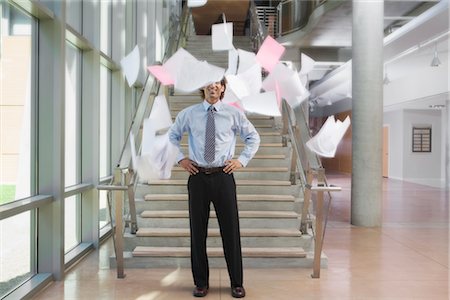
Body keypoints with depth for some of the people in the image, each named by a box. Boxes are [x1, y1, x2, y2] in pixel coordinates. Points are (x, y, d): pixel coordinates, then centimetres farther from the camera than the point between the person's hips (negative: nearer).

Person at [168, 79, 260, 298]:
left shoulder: (234, 114, 3)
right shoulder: (188, 114, 5)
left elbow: (253, 137, 13)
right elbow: (172, 136, 19)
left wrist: (242, 160, 1)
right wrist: (180, 158, 6)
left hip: (223, 176, -1)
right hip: (198, 176, 1)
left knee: (230, 229, 3)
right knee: (197, 230, 6)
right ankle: (201, 282, 21)